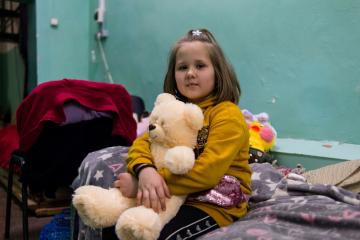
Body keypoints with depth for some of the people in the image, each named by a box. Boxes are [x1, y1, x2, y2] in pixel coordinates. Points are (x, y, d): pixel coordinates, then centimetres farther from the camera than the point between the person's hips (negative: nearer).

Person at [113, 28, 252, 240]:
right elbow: (143, 142, 0)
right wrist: (145, 171, -25)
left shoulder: (227, 115, -13)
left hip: (216, 205, -6)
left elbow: (207, 171, -25)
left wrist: (140, 185, -26)